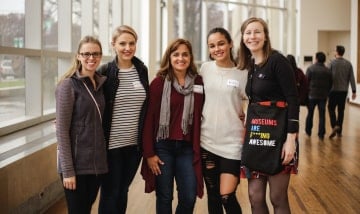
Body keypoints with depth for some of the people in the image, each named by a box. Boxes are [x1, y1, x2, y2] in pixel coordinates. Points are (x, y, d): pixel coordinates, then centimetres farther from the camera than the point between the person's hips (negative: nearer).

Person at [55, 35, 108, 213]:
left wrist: (101, 158, 7)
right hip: (76, 163, -6)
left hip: (97, 162, 6)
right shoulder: (68, 85, -10)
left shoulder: (100, 83, 9)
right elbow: (62, 130, -13)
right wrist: (67, 170, -17)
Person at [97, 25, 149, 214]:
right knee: (110, 193, 5)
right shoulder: (105, 71, -9)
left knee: (123, 191, 16)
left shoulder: (142, 70, 4)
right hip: (111, 144, -4)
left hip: (134, 143, 4)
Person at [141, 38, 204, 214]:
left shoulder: (199, 83, 4)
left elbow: (201, 117, 6)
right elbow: (149, 119, -4)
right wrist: (149, 153, -8)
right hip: (163, 146, -2)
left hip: (187, 148, 2)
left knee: (189, 197, 1)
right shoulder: (159, 83, -4)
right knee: (164, 198, 6)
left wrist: (199, 149, 3)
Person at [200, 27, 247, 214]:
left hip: (232, 143, -3)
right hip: (207, 141, 3)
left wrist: (245, 127, -9)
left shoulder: (242, 73, -5)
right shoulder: (205, 69, 4)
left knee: (227, 197, -7)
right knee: (213, 196, 11)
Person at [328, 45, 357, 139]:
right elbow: (352, 78, 1)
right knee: (341, 110, 10)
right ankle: (339, 131, 13)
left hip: (334, 90, -3)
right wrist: (354, 91, 3)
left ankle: (335, 126, -15)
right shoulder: (348, 64, 2)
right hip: (344, 91, 3)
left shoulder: (332, 63, -7)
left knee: (331, 108, 6)